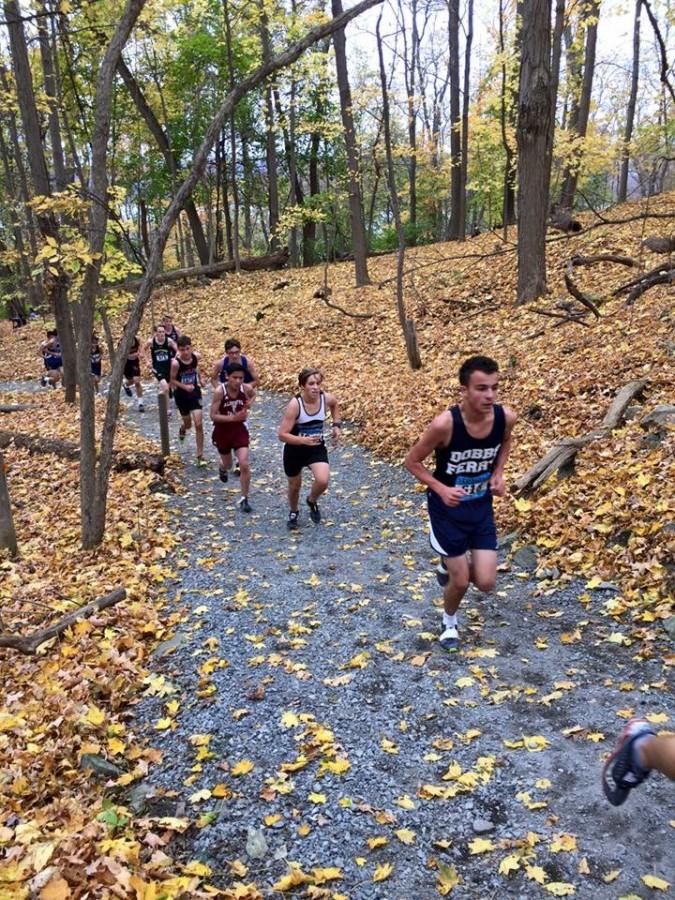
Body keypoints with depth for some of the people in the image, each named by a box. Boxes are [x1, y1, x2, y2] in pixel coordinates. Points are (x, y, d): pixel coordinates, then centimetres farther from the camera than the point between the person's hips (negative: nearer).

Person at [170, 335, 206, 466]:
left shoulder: (196, 356, -12)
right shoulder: (176, 363, -24)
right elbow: (172, 380, -13)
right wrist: (185, 386, -26)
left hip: (195, 392, 2)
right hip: (181, 395, -2)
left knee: (199, 424, -9)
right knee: (188, 423, 16)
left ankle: (200, 456, -1)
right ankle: (182, 429, 57)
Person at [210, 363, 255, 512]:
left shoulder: (246, 389, -13)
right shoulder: (219, 391, -23)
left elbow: (253, 395, 14)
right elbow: (213, 416, -21)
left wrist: (249, 404, -7)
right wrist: (233, 417, -32)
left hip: (239, 429, 1)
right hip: (222, 431, -1)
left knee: (244, 465, -12)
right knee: (228, 464, 19)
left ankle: (244, 499, 3)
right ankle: (222, 469, 59)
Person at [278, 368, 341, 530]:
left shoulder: (327, 399, -15)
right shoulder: (294, 404, -27)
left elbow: (335, 405, 13)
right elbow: (282, 435, -26)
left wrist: (337, 425, 0)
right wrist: (304, 440, -38)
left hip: (317, 447, 2)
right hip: (294, 450, -2)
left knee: (323, 481, -20)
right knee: (295, 486, 16)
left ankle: (312, 501, 16)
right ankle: (293, 512, 49)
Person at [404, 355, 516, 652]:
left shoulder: (506, 417, -16)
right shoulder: (445, 424, -29)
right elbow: (412, 461, -14)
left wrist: (498, 474, -5)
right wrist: (441, 489, -26)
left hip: (482, 507, 4)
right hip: (447, 508, -4)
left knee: (486, 583, 3)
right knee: (460, 581, 5)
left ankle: (450, 565, 37)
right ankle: (449, 622, 38)